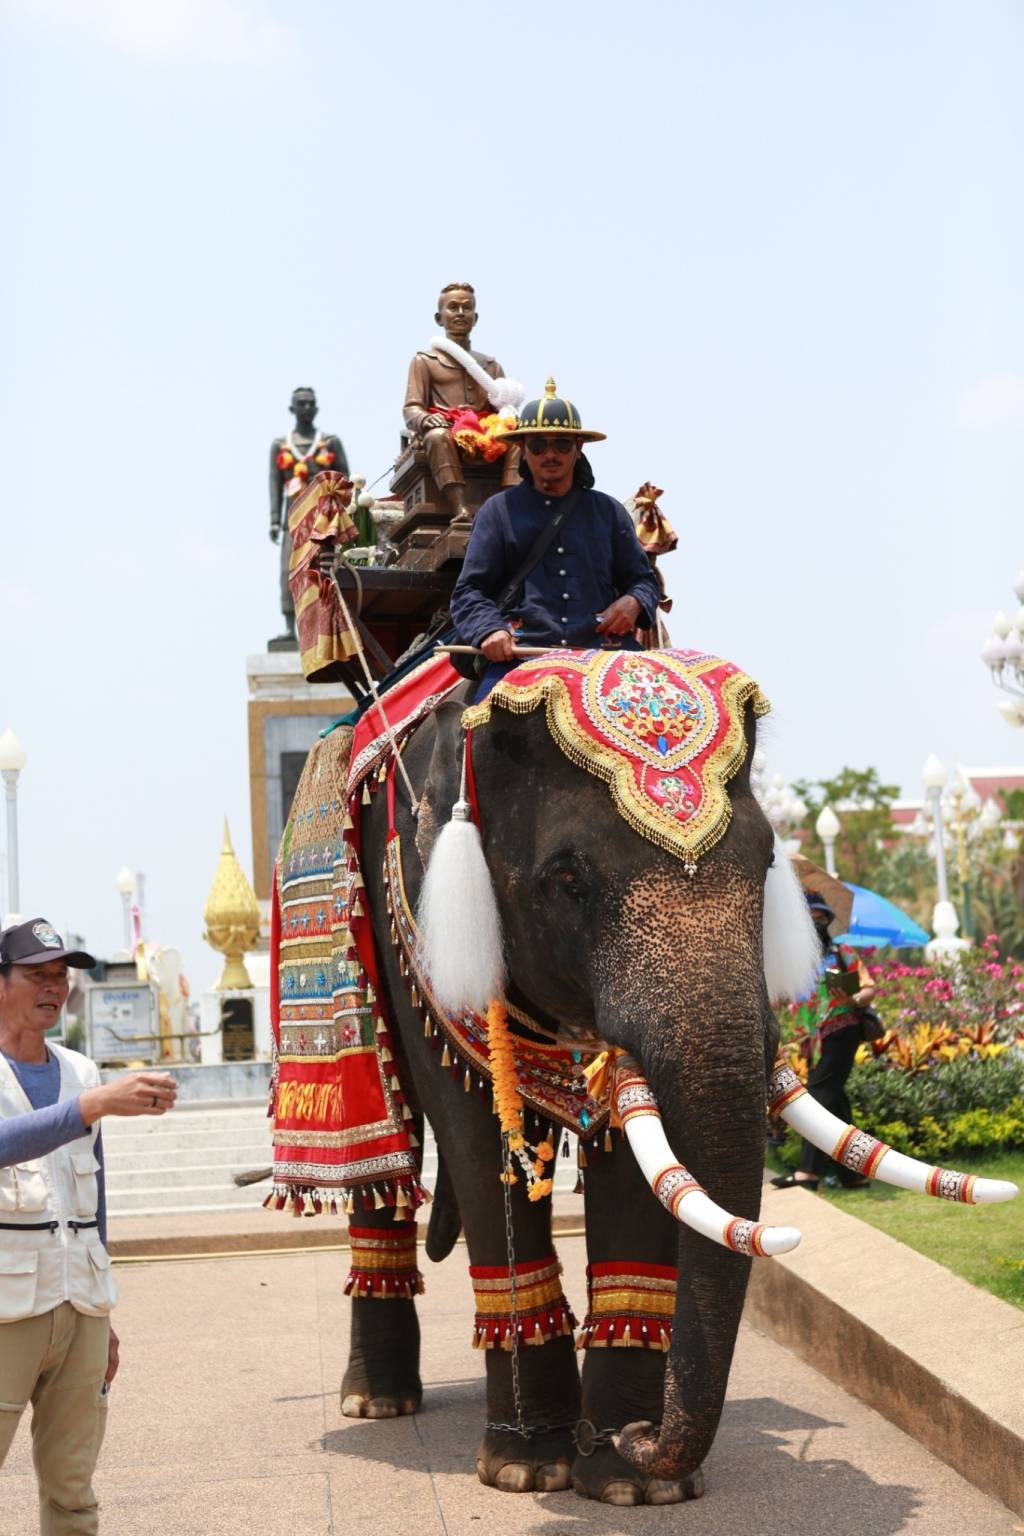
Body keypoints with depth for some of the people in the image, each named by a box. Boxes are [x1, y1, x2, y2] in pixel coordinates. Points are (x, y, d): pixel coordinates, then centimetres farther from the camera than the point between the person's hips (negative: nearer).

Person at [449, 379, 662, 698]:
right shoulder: (499, 510, 16)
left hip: (603, 648, 2)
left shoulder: (608, 511, 22)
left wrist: (634, 602, 2)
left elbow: (643, 579, 27)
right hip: (520, 655, -2)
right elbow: (470, 591, 11)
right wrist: (488, 629, -10)